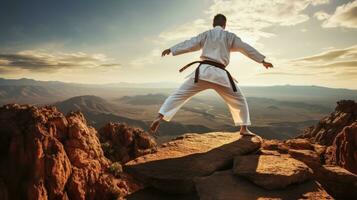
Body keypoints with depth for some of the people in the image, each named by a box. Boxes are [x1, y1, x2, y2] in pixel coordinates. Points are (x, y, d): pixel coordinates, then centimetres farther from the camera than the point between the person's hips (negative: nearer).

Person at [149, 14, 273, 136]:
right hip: (220, 74, -1)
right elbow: (247, 48, 14)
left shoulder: (206, 34, 13)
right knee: (239, 100, 18)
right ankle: (244, 129, 18)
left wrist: (171, 49, 27)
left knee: (179, 94, 5)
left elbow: (189, 44, 16)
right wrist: (263, 60, 22)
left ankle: (159, 118, -7)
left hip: (203, 71, 1)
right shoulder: (230, 36, 11)